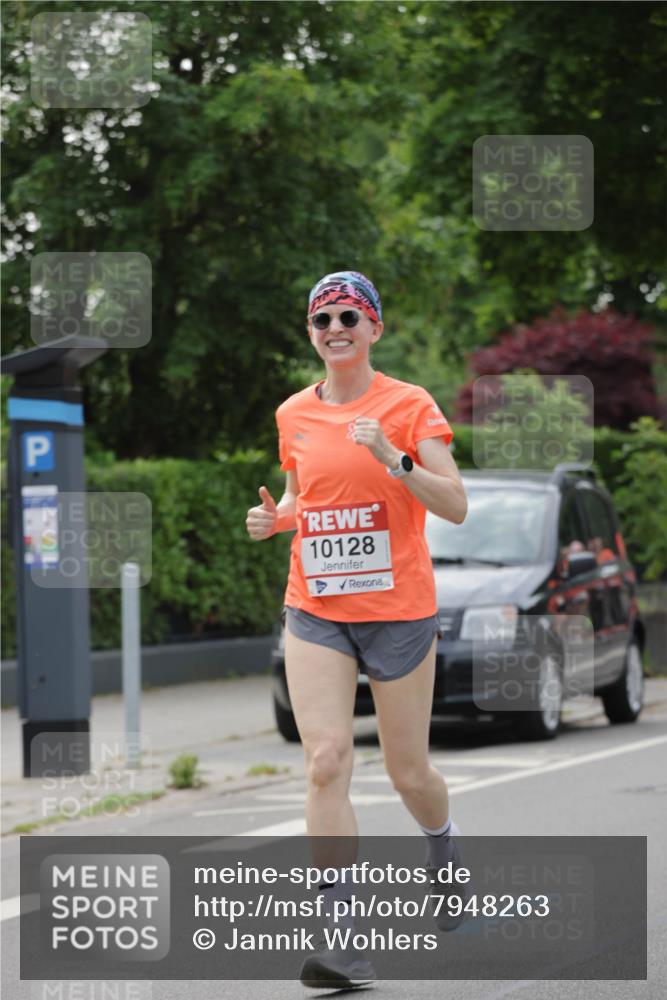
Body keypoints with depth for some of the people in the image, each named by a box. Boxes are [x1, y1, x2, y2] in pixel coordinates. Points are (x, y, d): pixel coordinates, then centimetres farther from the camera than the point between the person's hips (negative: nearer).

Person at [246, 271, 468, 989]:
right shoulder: (293, 415, 7)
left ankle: (445, 861, 42)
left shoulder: (409, 406, -5)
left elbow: (455, 506, -10)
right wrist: (275, 518, 0)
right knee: (325, 761, -15)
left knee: (409, 773, 7)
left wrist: (394, 461, -25)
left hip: (399, 610, -2)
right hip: (315, 613, 2)